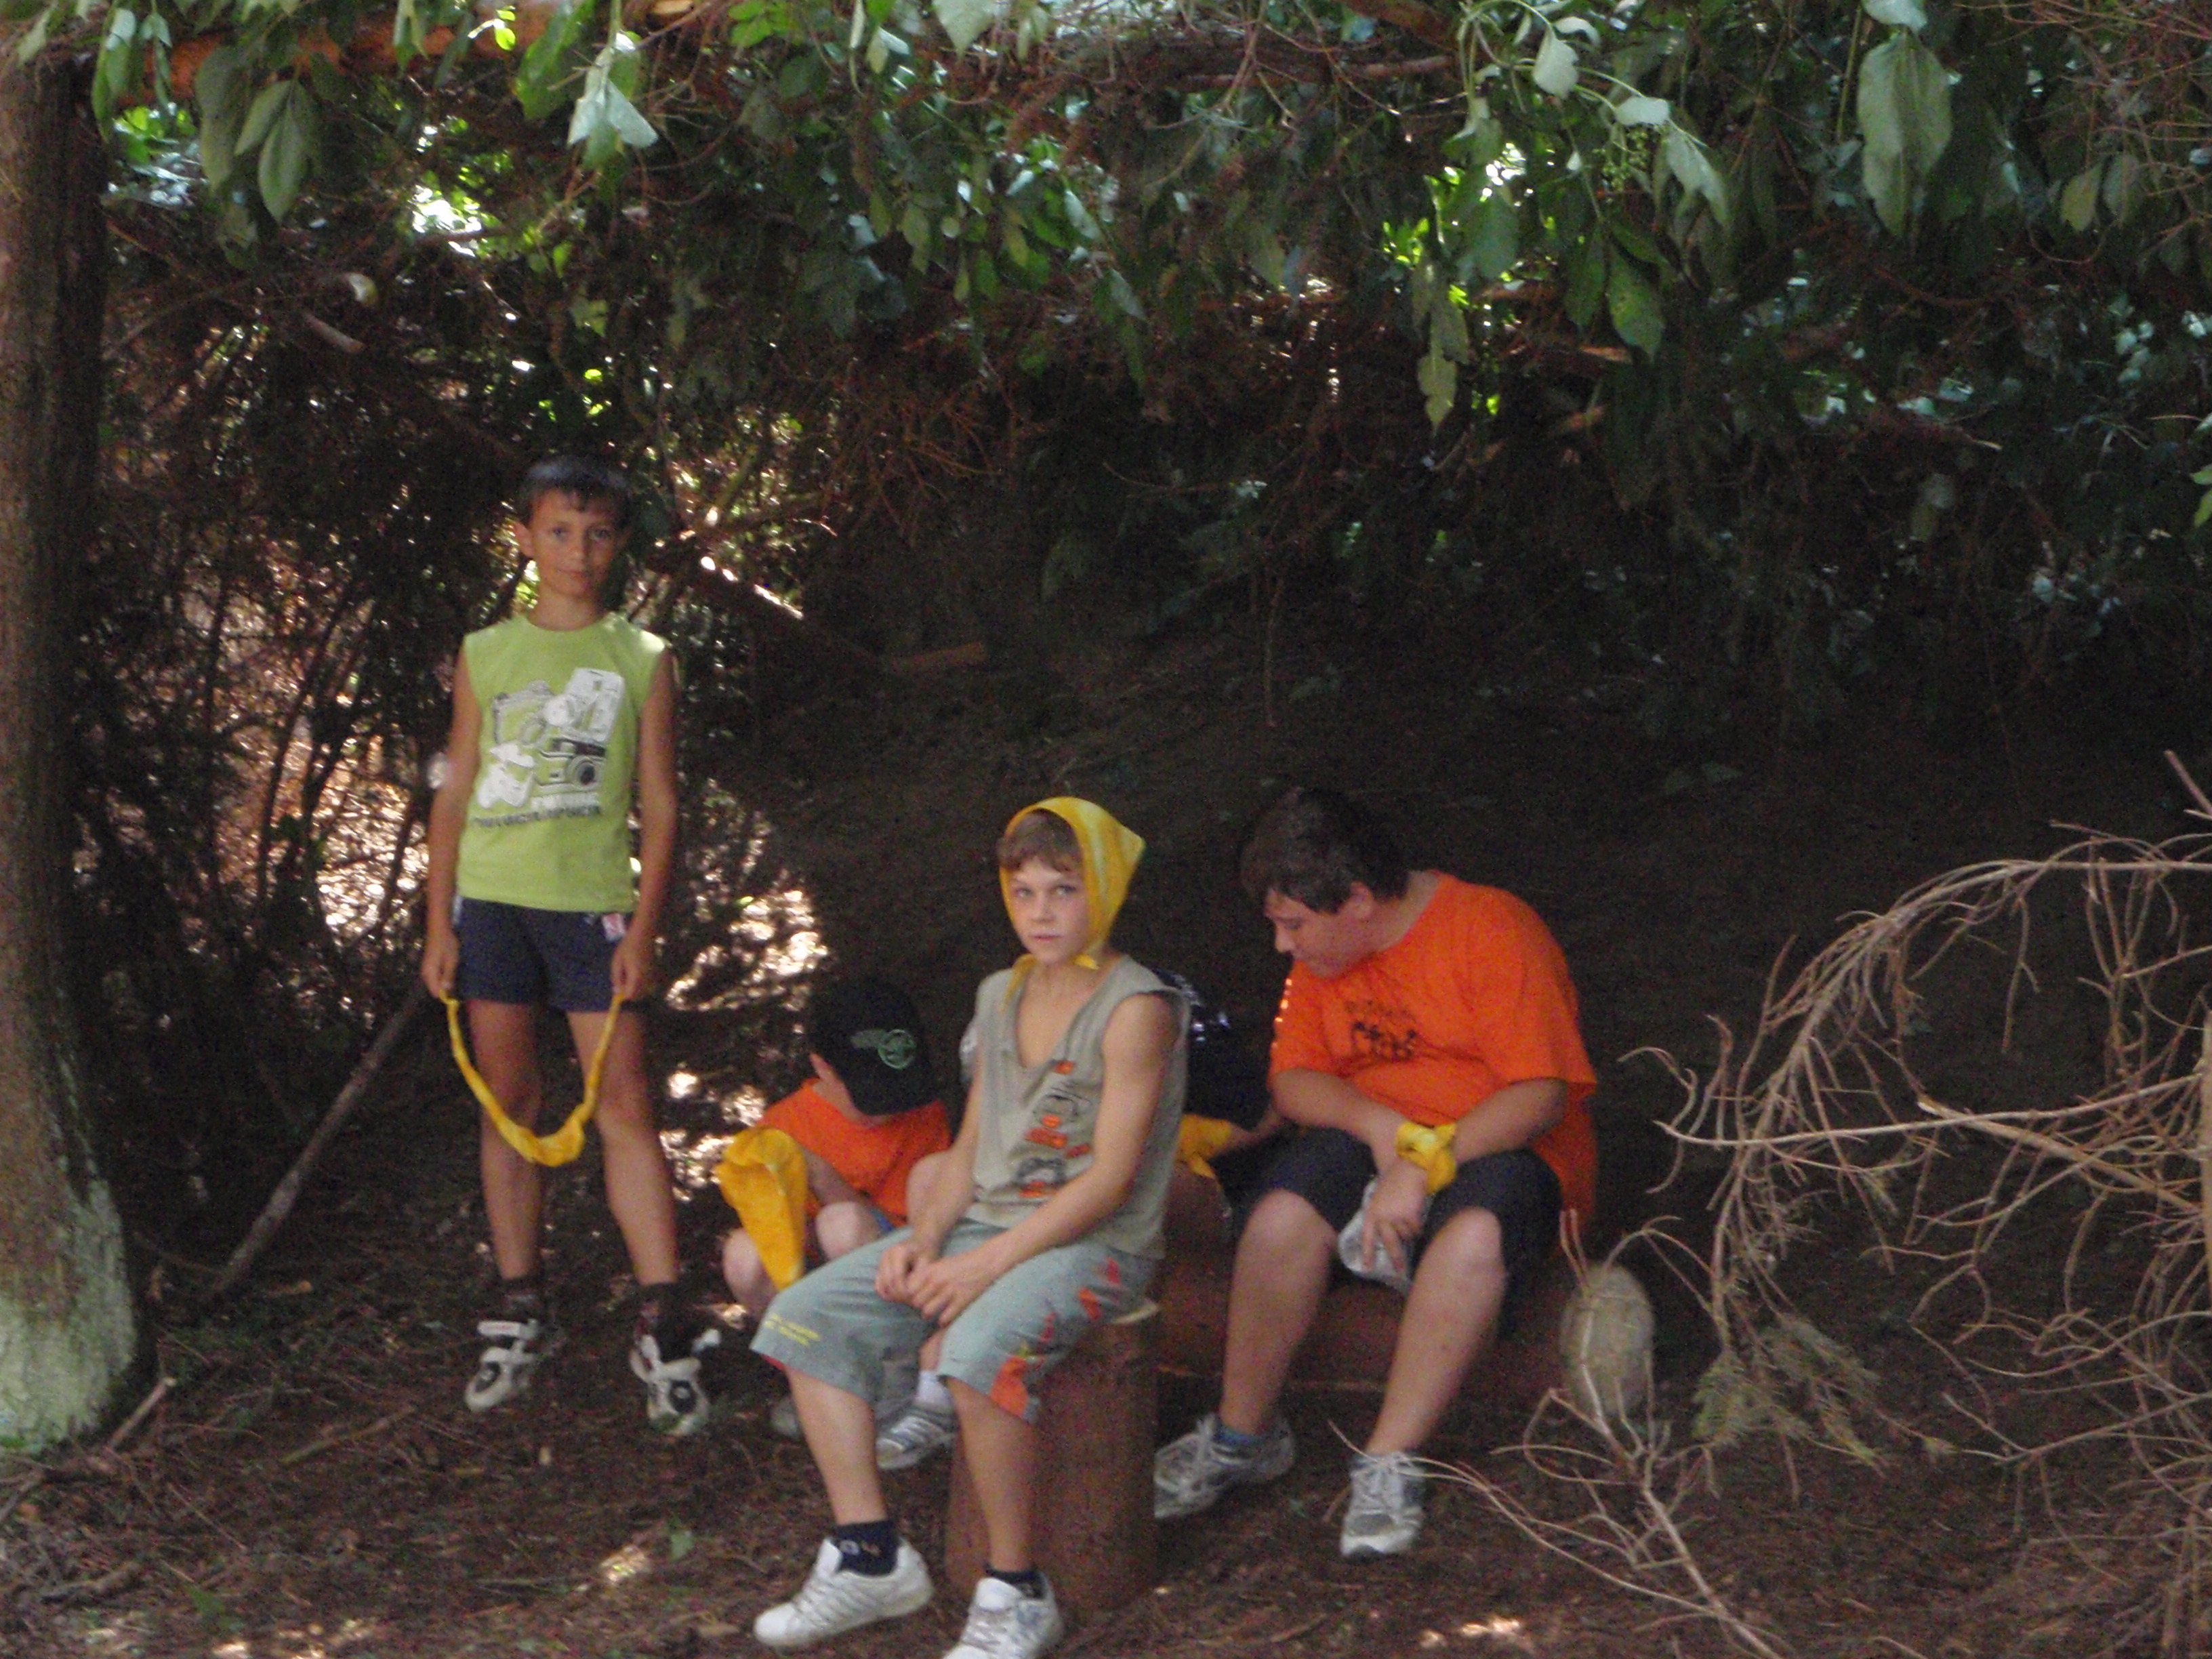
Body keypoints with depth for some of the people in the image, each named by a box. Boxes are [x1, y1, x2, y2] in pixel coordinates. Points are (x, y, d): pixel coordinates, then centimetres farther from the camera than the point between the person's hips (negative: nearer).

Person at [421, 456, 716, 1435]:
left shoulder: (642, 661, 5)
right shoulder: (486, 655, 9)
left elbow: (658, 806, 4)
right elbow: (455, 793, 11)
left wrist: (643, 930, -4)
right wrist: (438, 923, 5)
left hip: (592, 904, -2)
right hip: (491, 900, 2)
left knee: (624, 1107, -8)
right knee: (508, 1105, 7)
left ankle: (663, 1327, -7)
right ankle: (519, 1310, 16)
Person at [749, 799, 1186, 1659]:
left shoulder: (1134, 1007, -11)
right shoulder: (1002, 996, 13)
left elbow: (1111, 1178, -16)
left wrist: (988, 1264, -21)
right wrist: (925, 1238, -2)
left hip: (1095, 1244, -8)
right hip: (985, 1225, 8)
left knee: (980, 1346, -37)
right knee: (807, 1314, -4)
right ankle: (870, 1555, -1)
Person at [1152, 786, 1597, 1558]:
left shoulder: (1493, 929, -12)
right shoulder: (1325, 955, 9)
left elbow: (1541, 1093, -18)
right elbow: (1293, 1080, 5)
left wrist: (1426, 1164, -28)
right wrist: (1384, 1130, -16)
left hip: (1499, 1149, -4)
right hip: (1370, 1140, 4)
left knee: (1475, 1234, -40)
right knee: (1282, 1214, -29)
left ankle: (1389, 1462, -29)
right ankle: (1242, 1436, -11)